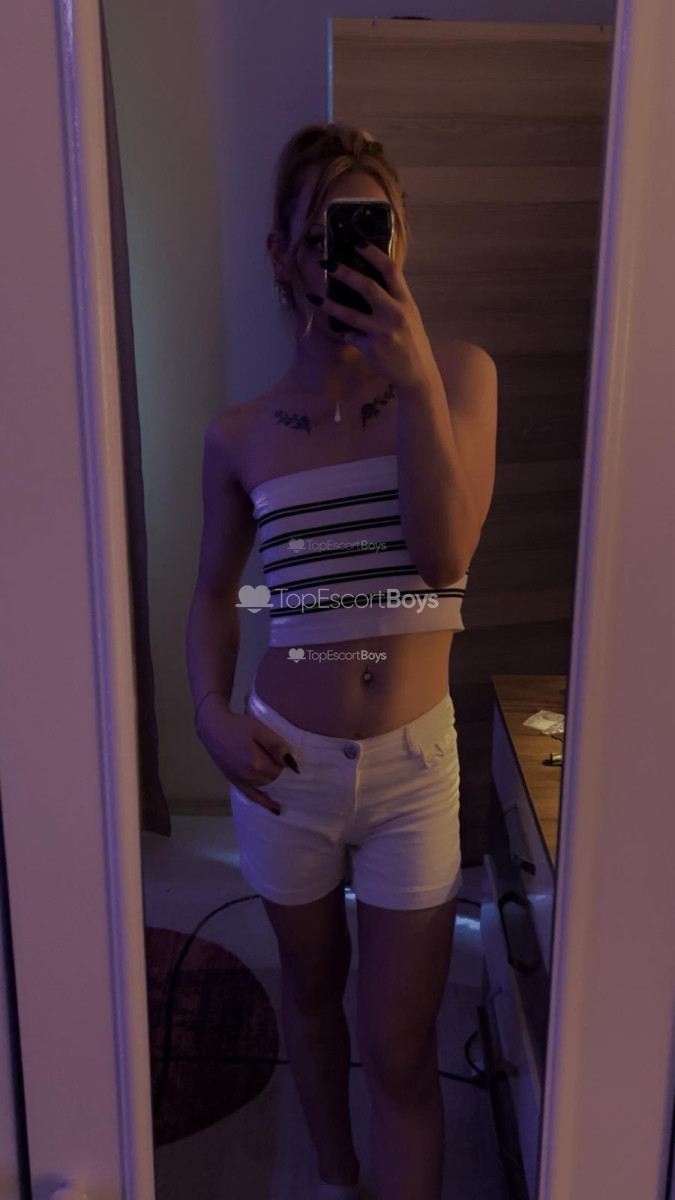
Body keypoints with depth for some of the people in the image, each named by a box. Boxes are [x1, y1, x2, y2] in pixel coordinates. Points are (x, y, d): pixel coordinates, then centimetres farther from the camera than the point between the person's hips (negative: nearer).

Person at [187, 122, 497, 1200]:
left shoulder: (452, 375, -6)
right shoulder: (242, 434, -3)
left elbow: (445, 557, -19)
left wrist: (415, 382, -28)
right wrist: (210, 712, -6)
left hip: (413, 761, -2)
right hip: (288, 762, 2)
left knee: (399, 1051, 5)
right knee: (312, 993, 23)